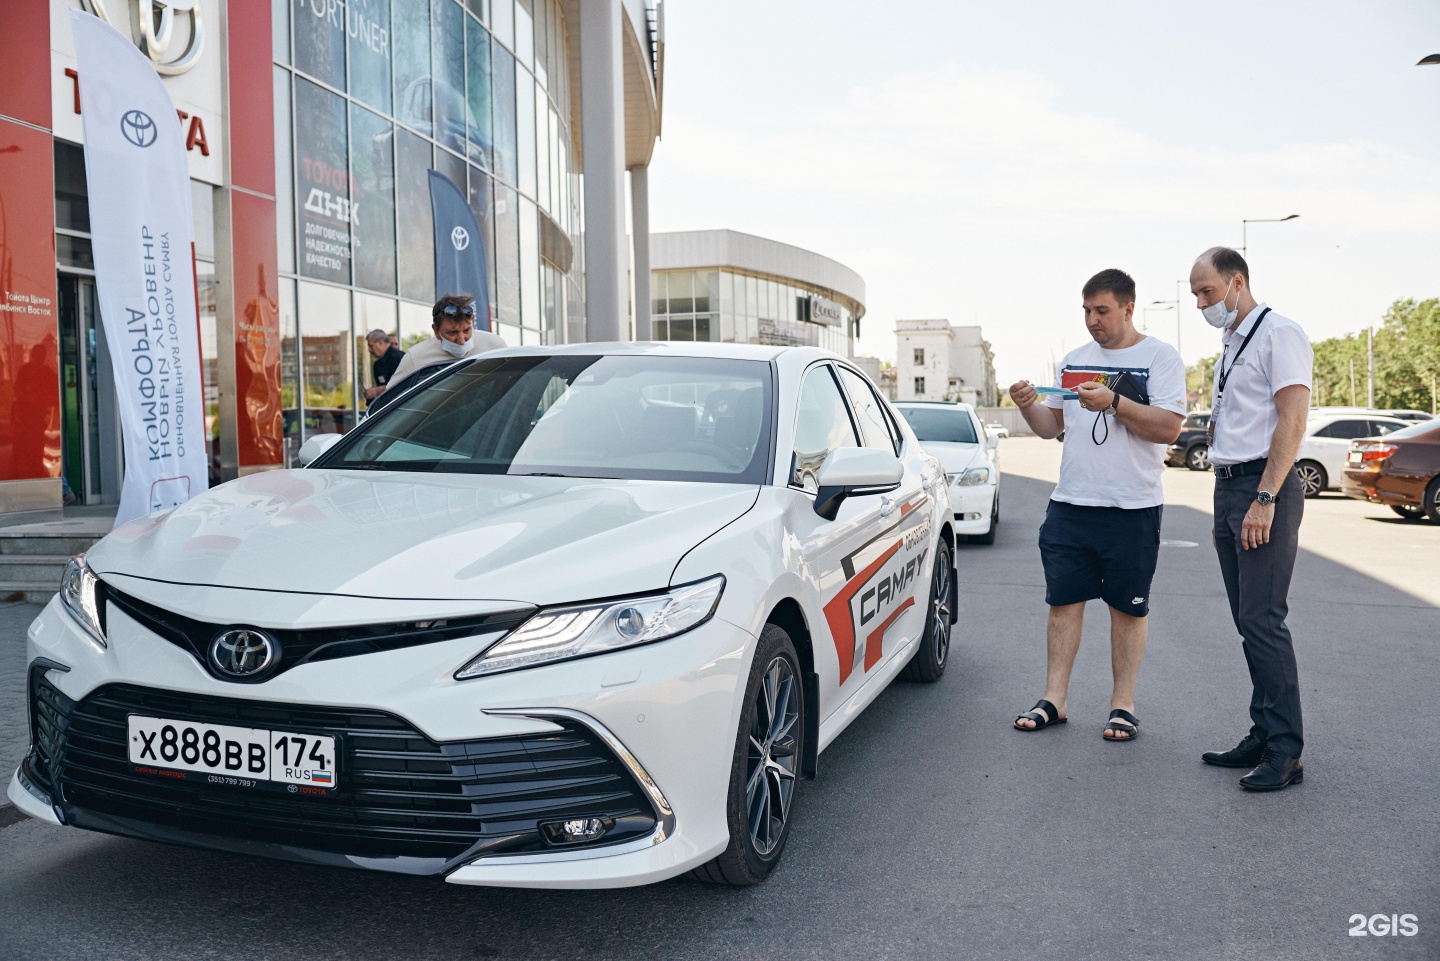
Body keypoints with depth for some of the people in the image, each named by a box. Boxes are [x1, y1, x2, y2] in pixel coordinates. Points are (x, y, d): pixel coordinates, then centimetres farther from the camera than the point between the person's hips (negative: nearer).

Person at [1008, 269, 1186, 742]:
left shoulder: (1159, 357, -2)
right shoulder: (1075, 360, 14)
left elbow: (1169, 427, -12)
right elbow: (1052, 426, 17)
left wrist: (1114, 402, -21)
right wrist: (1029, 407, -3)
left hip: (1132, 508, -4)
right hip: (1069, 505, 5)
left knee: (1128, 608, 5)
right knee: (1063, 601, 5)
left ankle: (1122, 705, 14)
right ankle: (1054, 699, 12)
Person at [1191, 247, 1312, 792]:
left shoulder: (1278, 334, -7)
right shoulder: (1229, 347, 21)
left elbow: (1292, 420, -16)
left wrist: (1264, 500, -22)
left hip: (1264, 487, -9)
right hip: (1229, 487, 9)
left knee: (1263, 621, -11)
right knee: (1248, 623, 9)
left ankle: (1285, 753, -6)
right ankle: (1262, 736, 16)